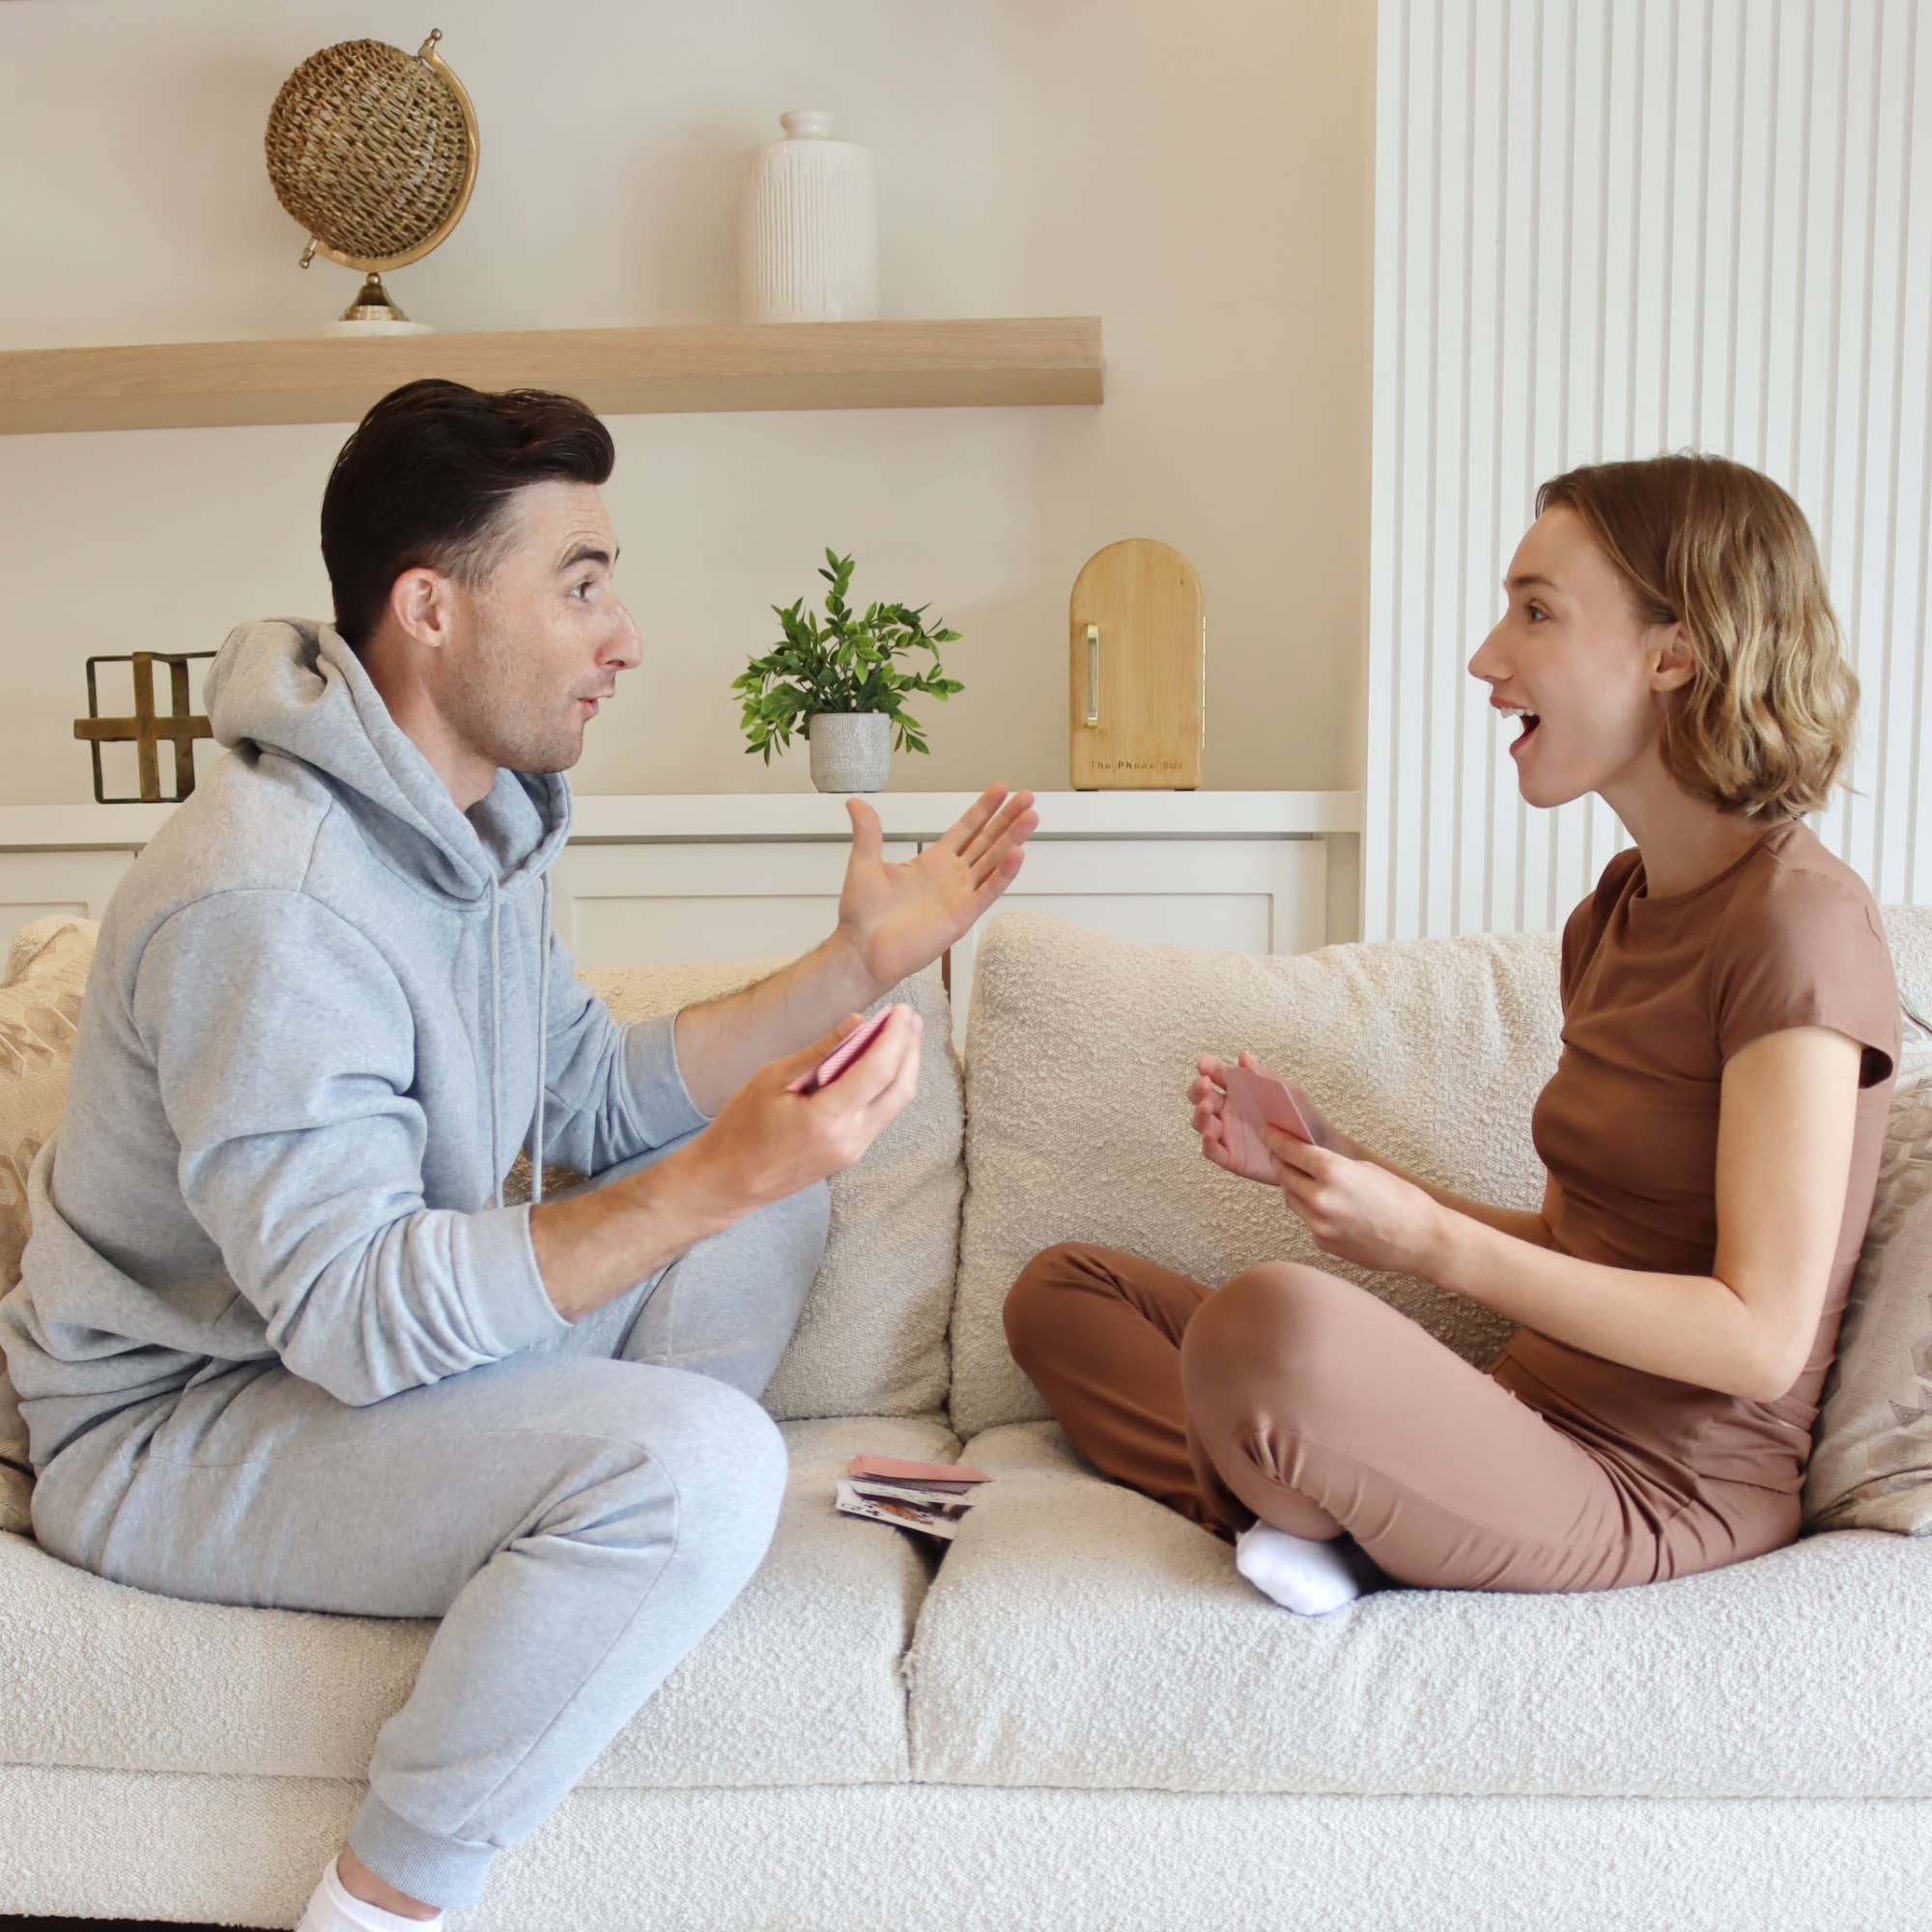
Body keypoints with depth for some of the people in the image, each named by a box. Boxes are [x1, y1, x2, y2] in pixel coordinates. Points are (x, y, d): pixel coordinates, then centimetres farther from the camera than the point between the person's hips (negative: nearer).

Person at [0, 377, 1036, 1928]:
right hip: (169, 1430, -9)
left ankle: (601, 1580, 5)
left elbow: (596, 1103, 4)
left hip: (373, 1342, 9)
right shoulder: (268, 904, -29)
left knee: (771, 1200, 3)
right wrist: (719, 1175, -37)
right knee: (697, 1457, -29)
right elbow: (356, 1318, -31)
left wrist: (859, 961, -1)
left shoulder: (480, 815, 3)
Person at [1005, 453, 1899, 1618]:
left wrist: (1430, 1241, -20)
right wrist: (1332, 1163, 2)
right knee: (1064, 1290, 9)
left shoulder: (1799, 925, -15)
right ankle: (1329, 1521, -11)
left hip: (1657, 1498, -9)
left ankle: (1309, 1522, -6)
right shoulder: (1620, 911, 12)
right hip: (1539, 1422, 9)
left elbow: (1762, 1336, -18)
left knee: (1270, 1321, -39)